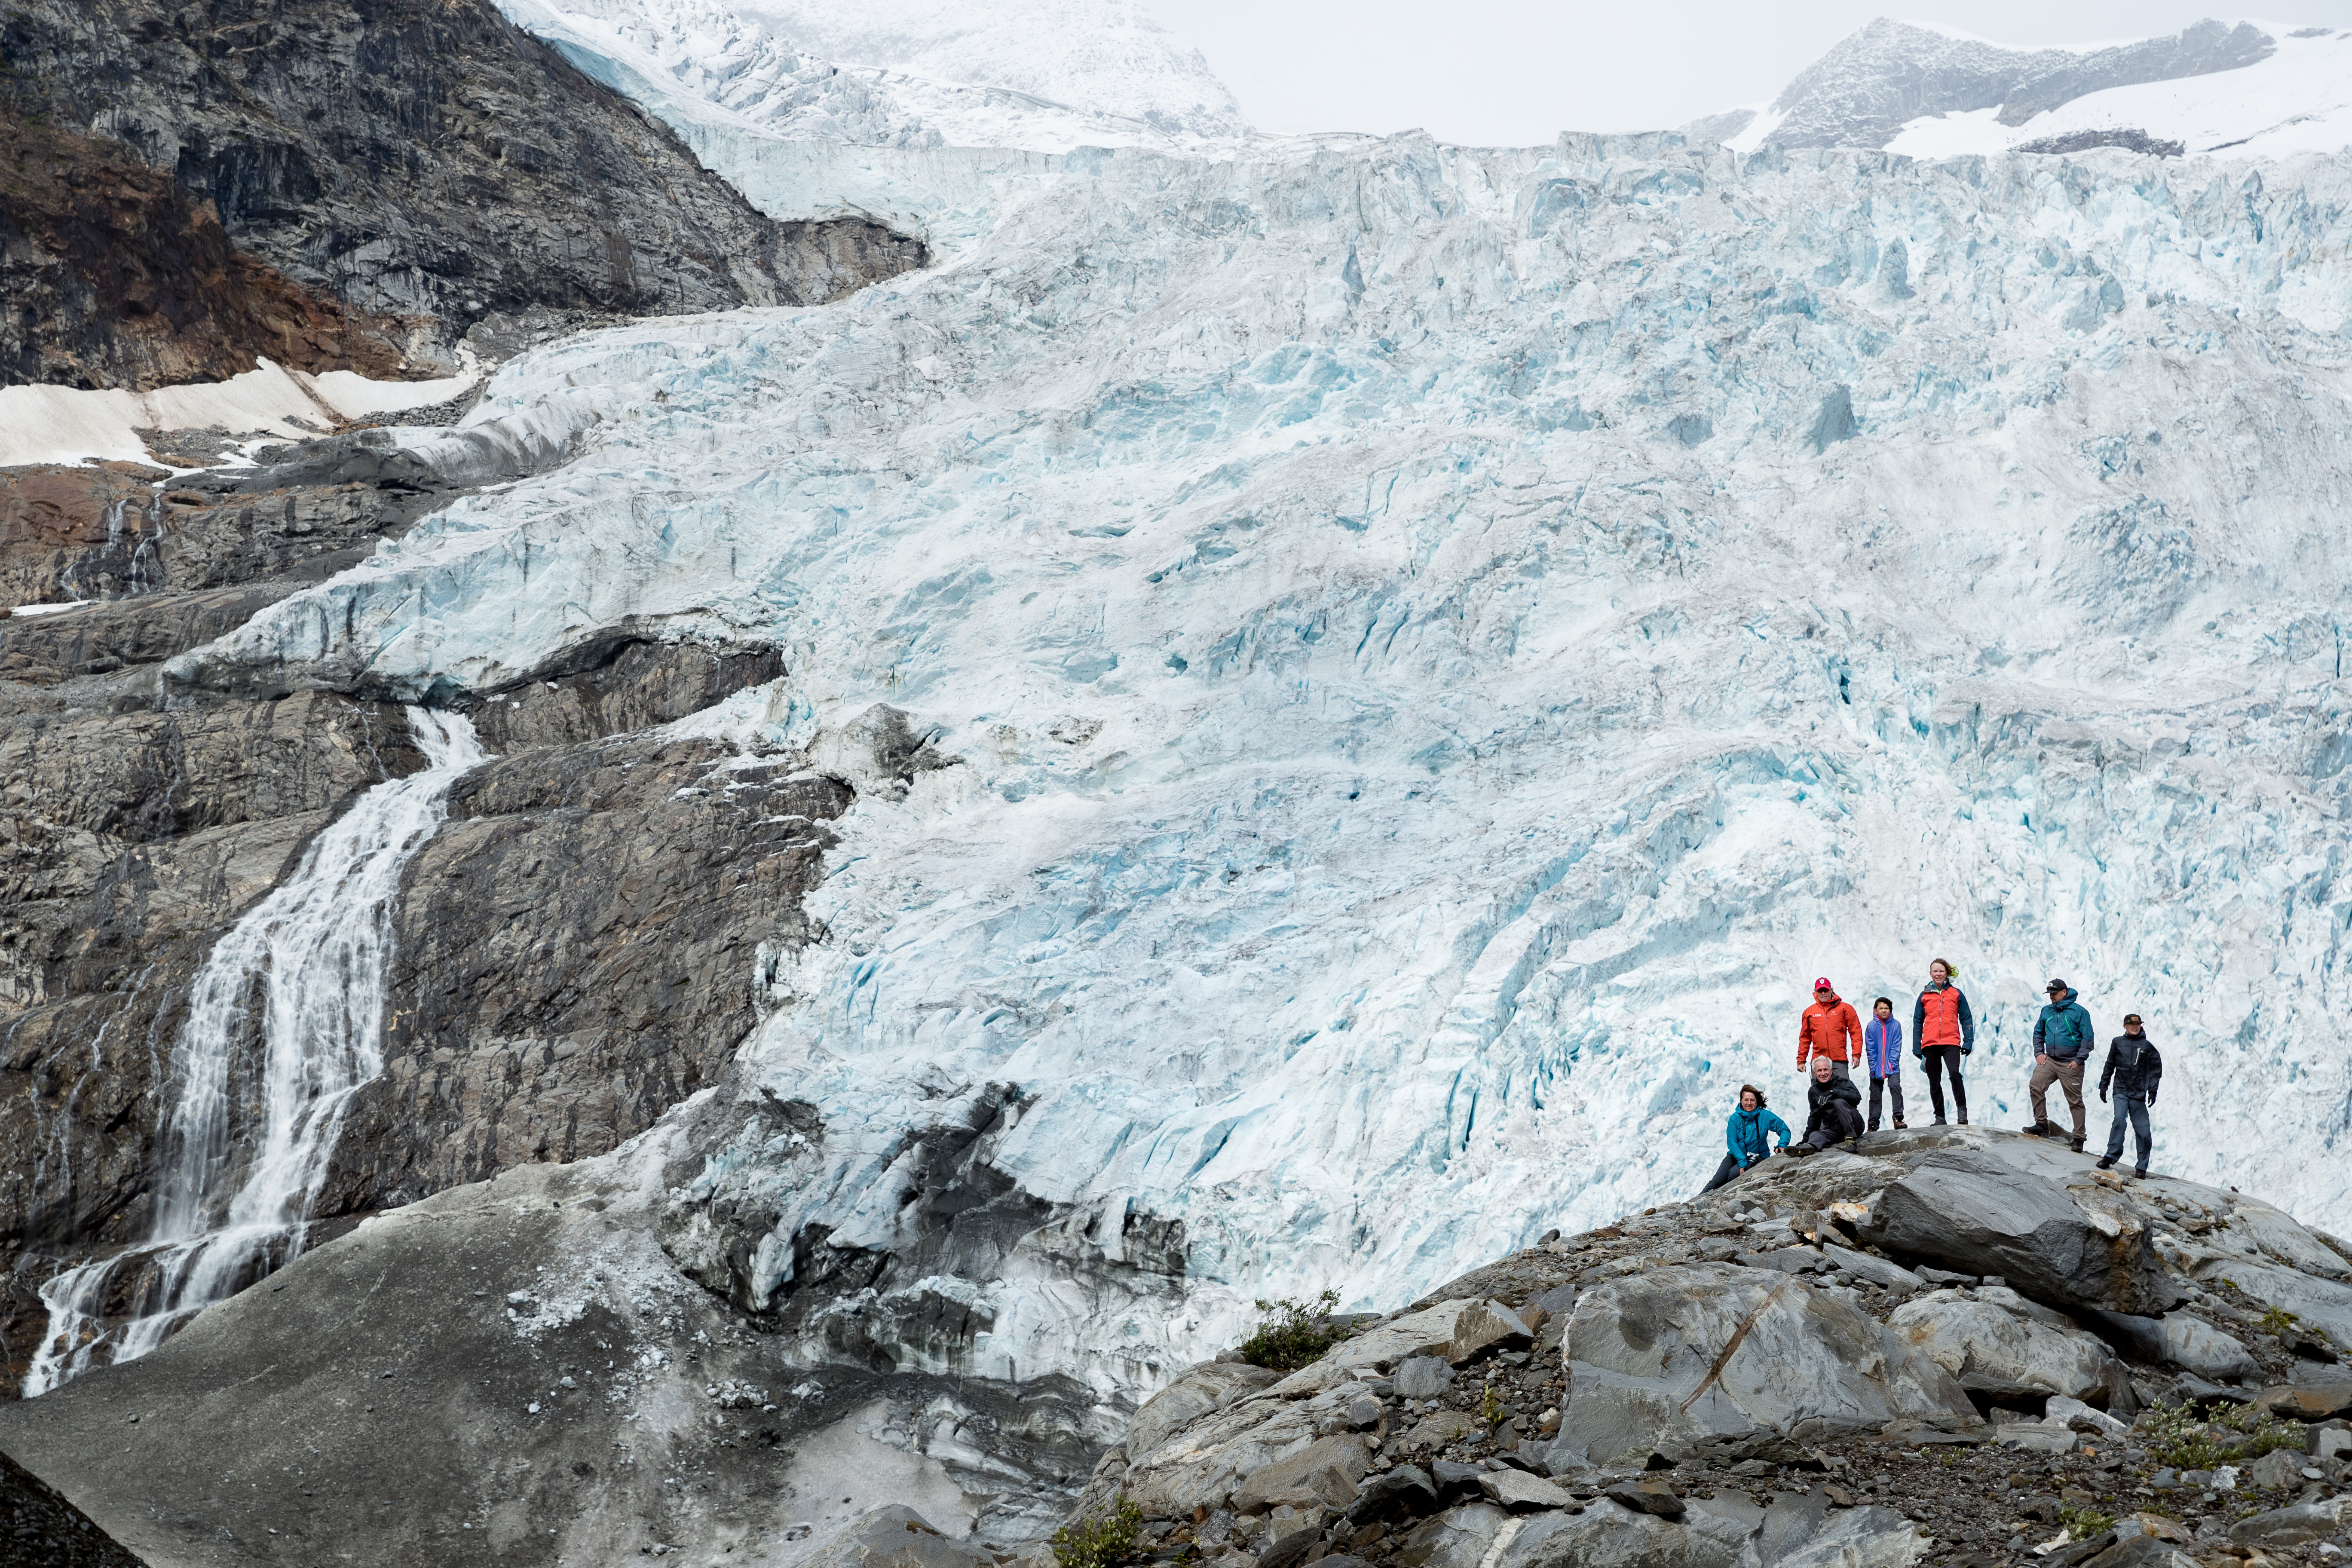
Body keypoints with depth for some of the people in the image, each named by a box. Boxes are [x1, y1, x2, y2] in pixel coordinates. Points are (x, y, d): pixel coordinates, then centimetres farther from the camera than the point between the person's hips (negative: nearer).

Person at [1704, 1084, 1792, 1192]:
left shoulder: (1765, 1116, -5)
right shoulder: (1735, 1118, -5)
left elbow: (1785, 1130, -2)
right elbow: (1732, 1142, -11)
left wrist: (1782, 1146, -22)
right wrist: (1742, 1162, -24)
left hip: (1759, 1158, -2)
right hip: (1736, 1156, 2)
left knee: (1733, 1174, -29)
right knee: (1717, 1181, -17)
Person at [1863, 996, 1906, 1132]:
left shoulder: (1895, 1026, -1)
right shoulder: (1871, 1027, -2)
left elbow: (1896, 1048, -3)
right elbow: (1870, 1050, -2)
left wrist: (1891, 1066, -11)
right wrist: (1875, 1069, -8)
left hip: (1892, 1068, -1)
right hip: (1877, 1069, 1)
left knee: (1895, 1085, -24)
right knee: (1875, 1096, 7)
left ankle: (1898, 1118, -24)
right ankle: (1873, 1125, 17)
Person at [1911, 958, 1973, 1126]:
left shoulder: (1956, 994, 9)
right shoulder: (1924, 996, 12)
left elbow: (1966, 1019, 9)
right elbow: (1917, 1023, 14)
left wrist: (1968, 1043, -1)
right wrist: (1917, 1049, 8)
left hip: (1951, 1043, -3)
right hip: (1930, 1044, 3)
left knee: (1954, 1073, -24)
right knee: (1934, 1081, 4)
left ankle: (1962, 1110, -17)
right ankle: (1940, 1117, 10)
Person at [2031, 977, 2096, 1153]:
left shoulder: (2079, 1012, -3)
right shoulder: (2047, 1012, 12)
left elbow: (2088, 1038, -5)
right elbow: (2038, 1033, 23)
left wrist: (2079, 1060, -13)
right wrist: (2038, 1052, 9)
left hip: (2070, 1064, -4)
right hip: (2049, 1060, 4)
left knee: (2075, 1101, -1)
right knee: (2035, 1085, -17)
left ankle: (2079, 1138, 5)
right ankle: (2042, 1124, -8)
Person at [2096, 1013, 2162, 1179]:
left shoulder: (2147, 1046, 6)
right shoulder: (2118, 1042, 8)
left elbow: (2156, 1069, 11)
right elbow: (2109, 1066, 16)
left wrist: (2152, 1091, 4)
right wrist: (2103, 1086, 13)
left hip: (2139, 1094, 0)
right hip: (2121, 1091, 0)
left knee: (2143, 1130, -3)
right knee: (2119, 1120, -22)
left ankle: (2142, 1167, 4)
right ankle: (2111, 1157, -20)